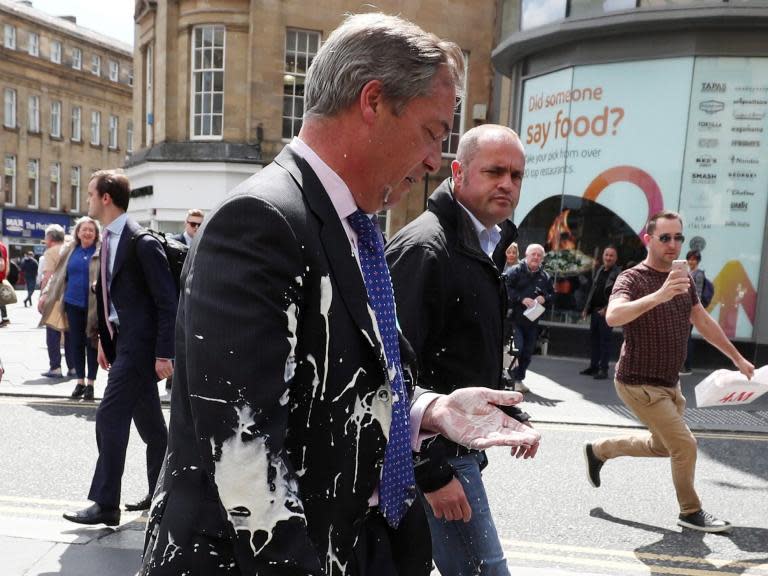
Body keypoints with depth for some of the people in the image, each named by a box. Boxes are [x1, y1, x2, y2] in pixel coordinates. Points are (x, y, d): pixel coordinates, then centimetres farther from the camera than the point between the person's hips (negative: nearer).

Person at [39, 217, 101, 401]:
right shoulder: (69, 250, 8)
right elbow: (59, 275, 13)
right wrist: (46, 294, 8)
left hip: (93, 305, -4)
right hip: (73, 304, 4)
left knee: (91, 343, 3)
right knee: (76, 343, 8)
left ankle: (90, 383, 13)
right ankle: (80, 381, 20)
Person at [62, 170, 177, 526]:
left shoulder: (142, 242, -15)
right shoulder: (109, 240, 12)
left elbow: (167, 301, -17)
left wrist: (164, 353, -19)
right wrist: (105, 340, 17)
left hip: (139, 344, -9)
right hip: (122, 341, 9)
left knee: (110, 417, -5)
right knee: (149, 422, 16)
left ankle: (105, 504, 7)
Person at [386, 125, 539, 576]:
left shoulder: (478, 249, 13)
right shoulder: (425, 248, -19)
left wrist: (512, 414, 20)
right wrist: (433, 471, -24)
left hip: (459, 445, 10)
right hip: (434, 454, -10)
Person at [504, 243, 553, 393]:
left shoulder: (545, 277, 14)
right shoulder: (516, 271, -2)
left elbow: (551, 295, 19)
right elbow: (507, 288, -11)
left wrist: (544, 298, -4)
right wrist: (522, 299, -20)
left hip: (532, 320, 5)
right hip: (515, 318, -5)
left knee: (528, 352, 9)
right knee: (517, 348, -14)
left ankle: (519, 379, 22)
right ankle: (513, 379, -1)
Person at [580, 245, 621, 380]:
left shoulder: (618, 273, -9)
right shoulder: (598, 271, 13)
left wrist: (607, 308, -22)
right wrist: (586, 308, 13)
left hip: (607, 312, -7)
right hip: (595, 310, 7)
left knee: (605, 340, -3)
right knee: (594, 338, 12)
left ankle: (603, 369, 3)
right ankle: (593, 366, 22)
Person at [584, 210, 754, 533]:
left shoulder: (683, 278, 6)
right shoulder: (632, 278, -18)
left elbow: (704, 323, 17)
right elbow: (613, 317, -38)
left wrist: (737, 358, 21)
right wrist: (658, 295, -49)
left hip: (669, 383, 8)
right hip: (639, 384, -8)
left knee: (662, 445, 20)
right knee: (685, 445, -7)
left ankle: (598, 450, 37)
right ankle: (691, 513, 17)